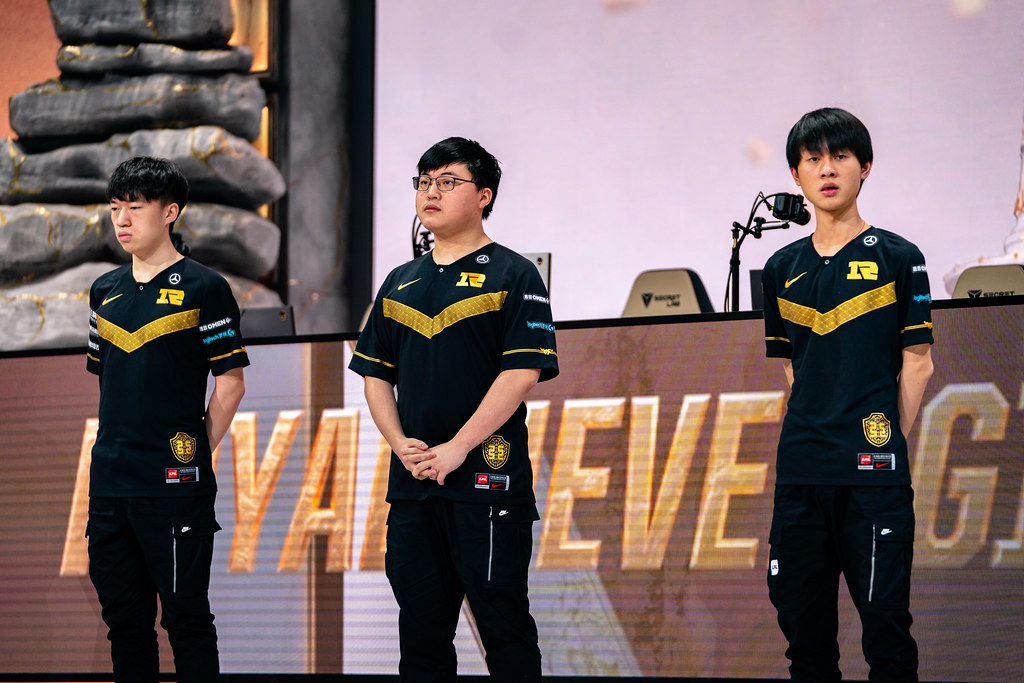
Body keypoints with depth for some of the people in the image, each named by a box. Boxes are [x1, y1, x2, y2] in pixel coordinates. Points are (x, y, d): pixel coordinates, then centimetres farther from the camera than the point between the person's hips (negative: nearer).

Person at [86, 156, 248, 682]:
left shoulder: (202, 288, -5)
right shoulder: (106, 290, 13)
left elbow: (230, 384, -5)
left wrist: (195, 452, -5)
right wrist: (117, 449, 13)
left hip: (175, 483, -6)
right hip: (109, 482, 6)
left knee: (185, 618, -3)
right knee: (125, 618, 11)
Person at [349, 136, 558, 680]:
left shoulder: (512, 276, -2)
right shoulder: (400, 283, 17)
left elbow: (522, 372, -11)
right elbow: (375, 373, 17)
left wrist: (457, 448, -16)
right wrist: (400, 443, -1)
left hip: (487, 478, -6)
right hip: (412, 483, 6)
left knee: (503, 625, -5)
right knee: (421, 625, 9)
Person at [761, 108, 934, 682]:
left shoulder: (897, 258, 1)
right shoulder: (784, 268, 13)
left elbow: (917, 365, 1)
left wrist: (889, 445, -2)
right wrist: (811, 439, 8)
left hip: (873, 476, -5)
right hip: (801, 472, 5)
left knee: (884, 618, -6)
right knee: (803, 621, 8)